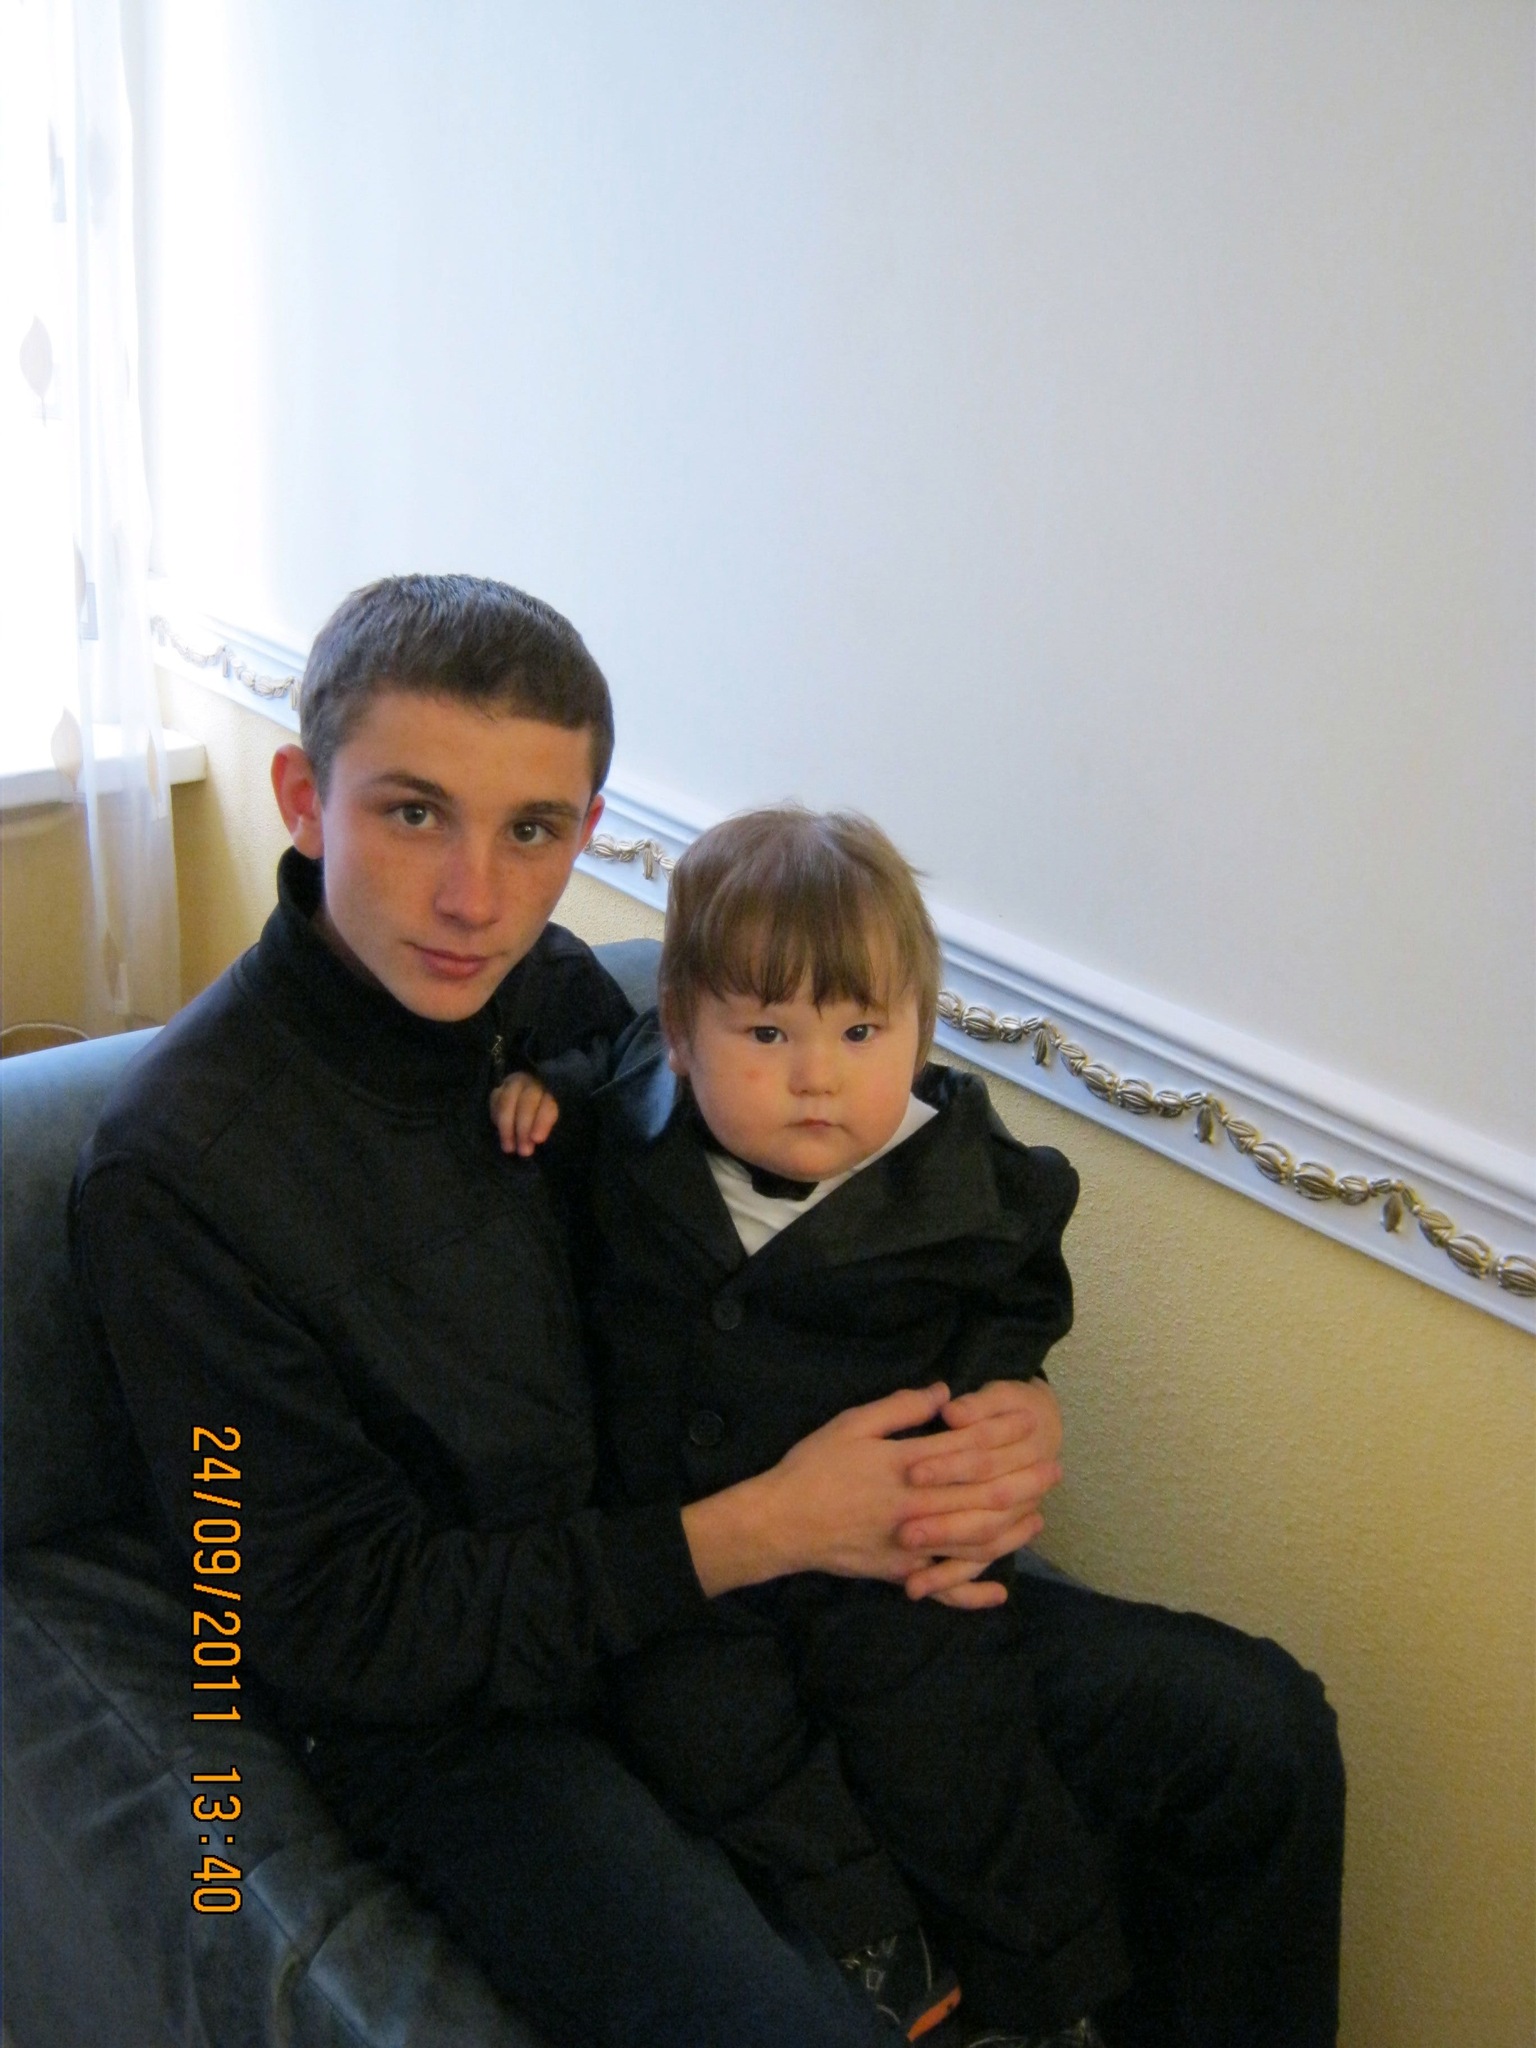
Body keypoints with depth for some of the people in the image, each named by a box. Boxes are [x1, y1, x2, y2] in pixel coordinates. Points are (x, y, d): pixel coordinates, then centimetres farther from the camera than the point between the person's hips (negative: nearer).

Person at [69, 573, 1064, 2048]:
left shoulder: (561, 992, -2)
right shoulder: (176, 1168, -20)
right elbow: (329, 1629, -16)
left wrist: (970, 1454, -13)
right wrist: (763, 1529, -21)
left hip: (692, 1581, 6)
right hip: (444, 1708, -5)